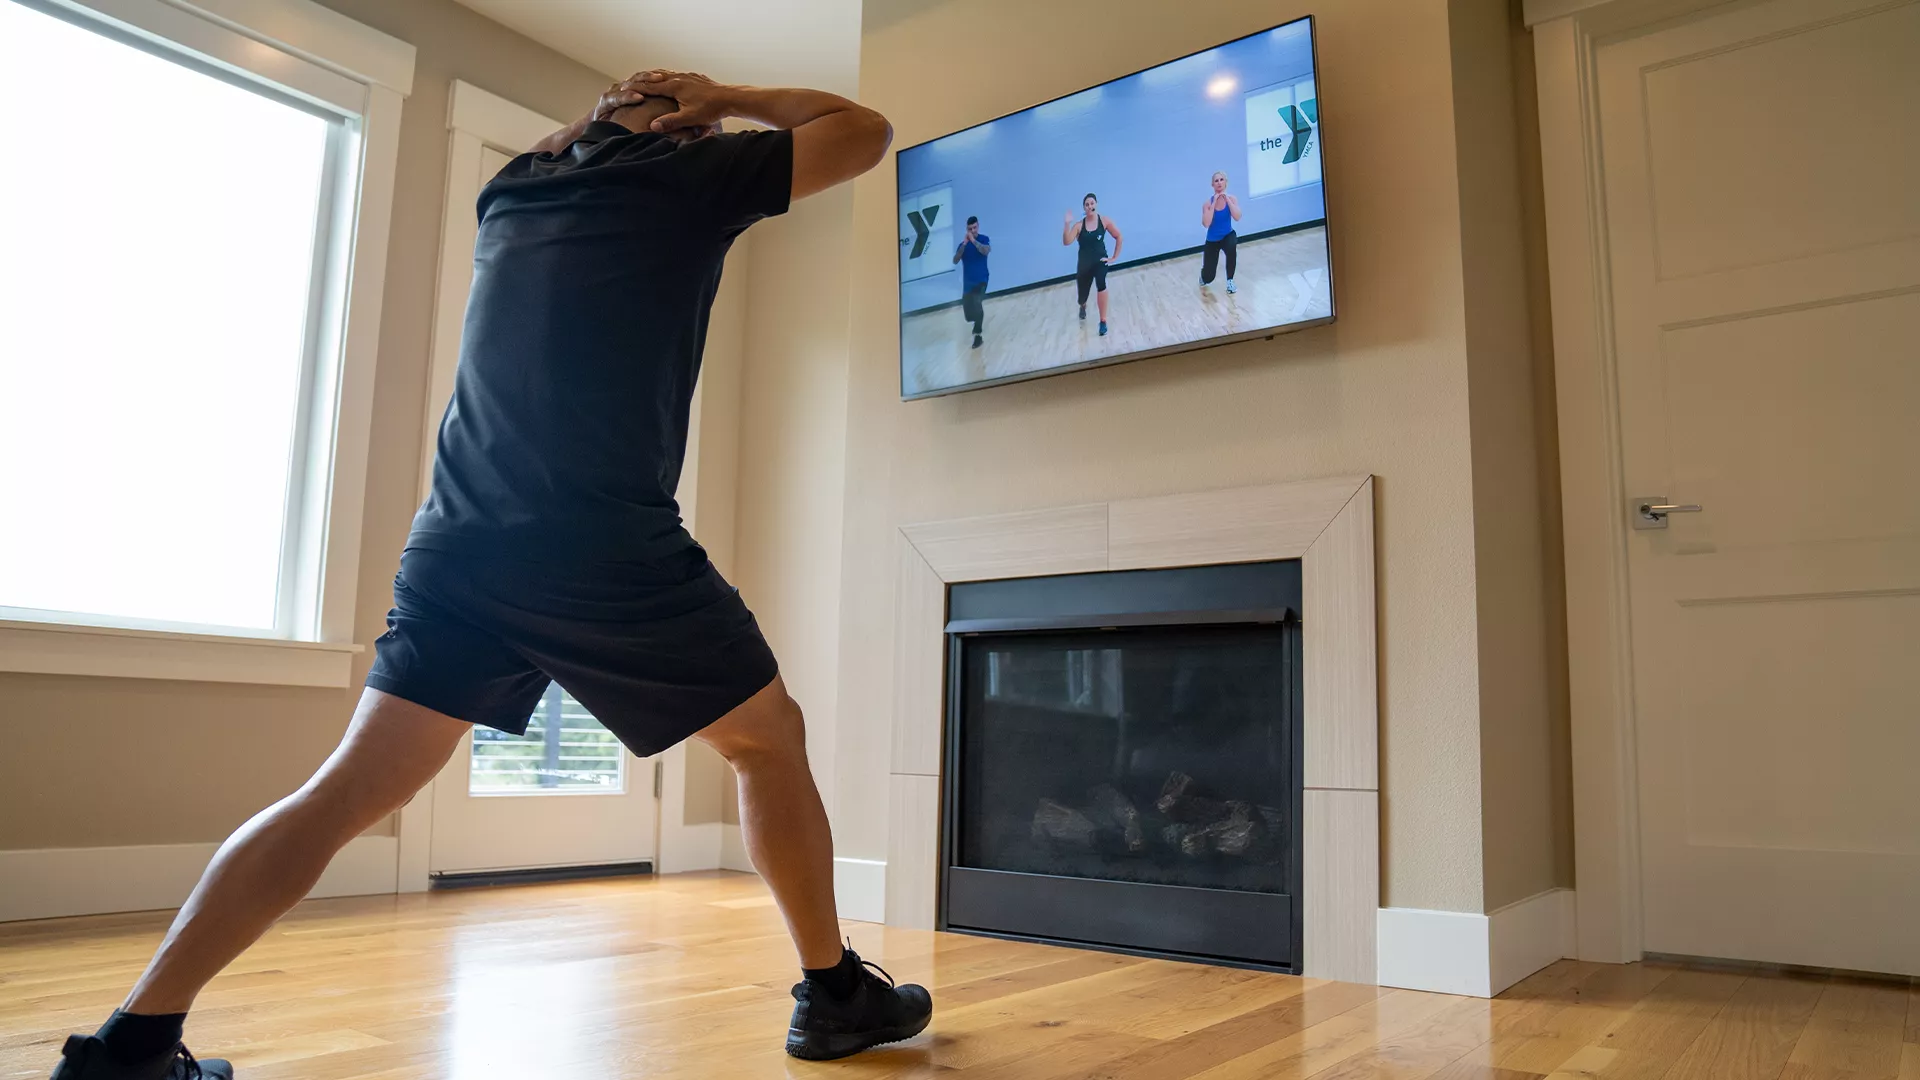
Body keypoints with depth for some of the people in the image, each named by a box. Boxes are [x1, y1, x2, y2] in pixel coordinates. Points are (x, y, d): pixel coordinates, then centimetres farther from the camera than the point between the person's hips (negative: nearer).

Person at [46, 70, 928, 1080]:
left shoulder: (510, 188, 21)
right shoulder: (687, 177, 5)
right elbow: (864, 130, 17)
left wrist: (603, 113, 40)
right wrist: (725, 100, 23)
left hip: (459, 549, 6)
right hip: (613, 554, -5)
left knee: (350, 790, 9)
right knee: (770, 740, 12)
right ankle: (833, 994, 19)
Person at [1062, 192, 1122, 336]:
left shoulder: (1104, 220, -8)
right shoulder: (1078, 225, -10)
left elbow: (1119, 237, 2)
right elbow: (1066, 242, -22)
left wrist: (1114, 257, -1)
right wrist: (1067, 224, -32)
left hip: (1100, 260, -1)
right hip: (1084, 263, 1)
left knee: (1101, 285, -32)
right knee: (1082, 296, 14)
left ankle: (1103, 322, -21)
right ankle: (1083, 306, 58)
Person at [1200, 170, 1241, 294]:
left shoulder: (1232, 199, -12)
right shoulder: (1208, 202, -16)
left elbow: (1237, 217, -28)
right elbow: (1206, 224, -29)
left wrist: (1226, 199, -27)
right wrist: (1214, 203, -29)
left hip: (1228, 235, 0)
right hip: (1212, 240, 0)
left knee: (1232, 248, -39)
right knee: (1208, 278, 2)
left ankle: (1230, 281, -18)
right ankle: (1203, 276, 45)